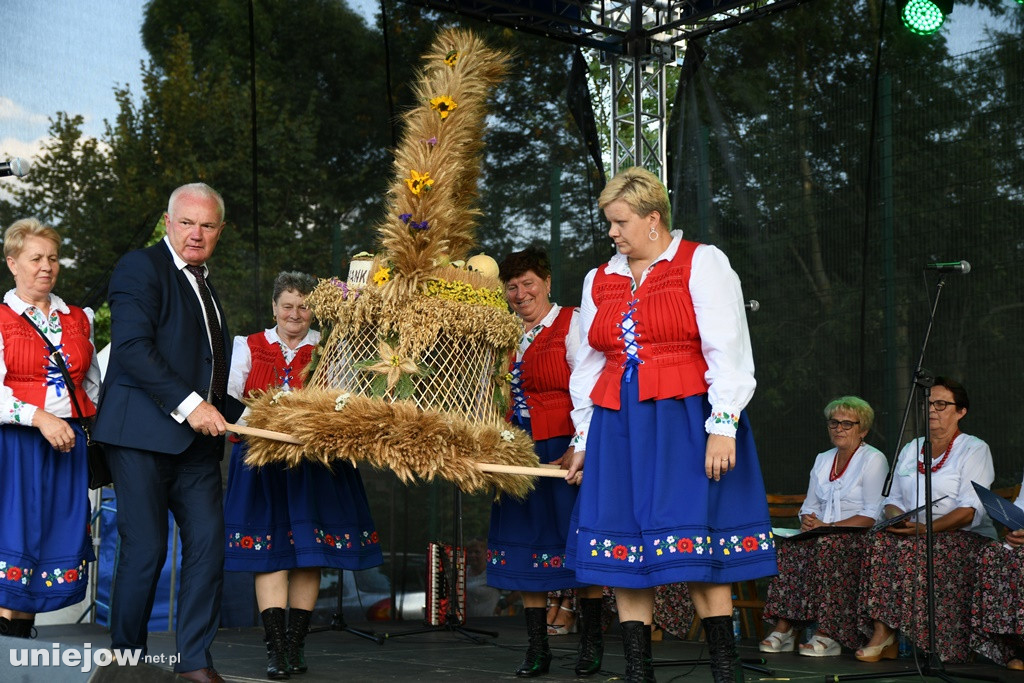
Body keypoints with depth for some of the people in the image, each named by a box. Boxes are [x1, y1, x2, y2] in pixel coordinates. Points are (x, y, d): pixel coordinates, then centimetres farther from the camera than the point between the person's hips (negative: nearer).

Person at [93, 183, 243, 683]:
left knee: (209, 544, 0)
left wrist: (239, 415, 15)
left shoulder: (204, 285, 22)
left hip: (197, 437, 7)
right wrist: (188, 404, -21)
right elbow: (132, 346, -17)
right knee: (146, 549, -3)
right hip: (143, 434, -7)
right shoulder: (141, 267, -4)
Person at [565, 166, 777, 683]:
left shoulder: (702, 263, 1)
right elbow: (587, 366, 21)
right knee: (622, 551, 2)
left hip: (686, 421, -5)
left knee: (697, 548, -7)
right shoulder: (600, 281, 17)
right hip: (616, 427, 5)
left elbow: (727, 351, -7)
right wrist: (582, 440, 19)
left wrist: (723, 427, -15)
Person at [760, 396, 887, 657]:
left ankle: (828, 635, -35)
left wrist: (827, 527, -18)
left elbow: (873, 516, -11)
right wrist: (808, 521, -5)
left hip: (859, 538, -5)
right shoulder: (822, 460, 19)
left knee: (826, 544, -36)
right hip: (823, 538, 6)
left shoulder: (873, 460, -1)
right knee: (788, 544, -25)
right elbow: (809, 506, 20)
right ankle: (783, 628, -29)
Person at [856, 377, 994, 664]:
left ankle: (885, 634, -27)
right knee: (880, 540, -27)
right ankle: (882, 634, -30)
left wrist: (926, 528, -25)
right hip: (913, 536, 5)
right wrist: (896, 516, -8)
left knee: (912, 547, -34)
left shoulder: (974, 449, 2)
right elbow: (893, 499, 17)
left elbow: (971, 511, -11)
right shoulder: (910, 449, 21)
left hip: (965, 538, -5)